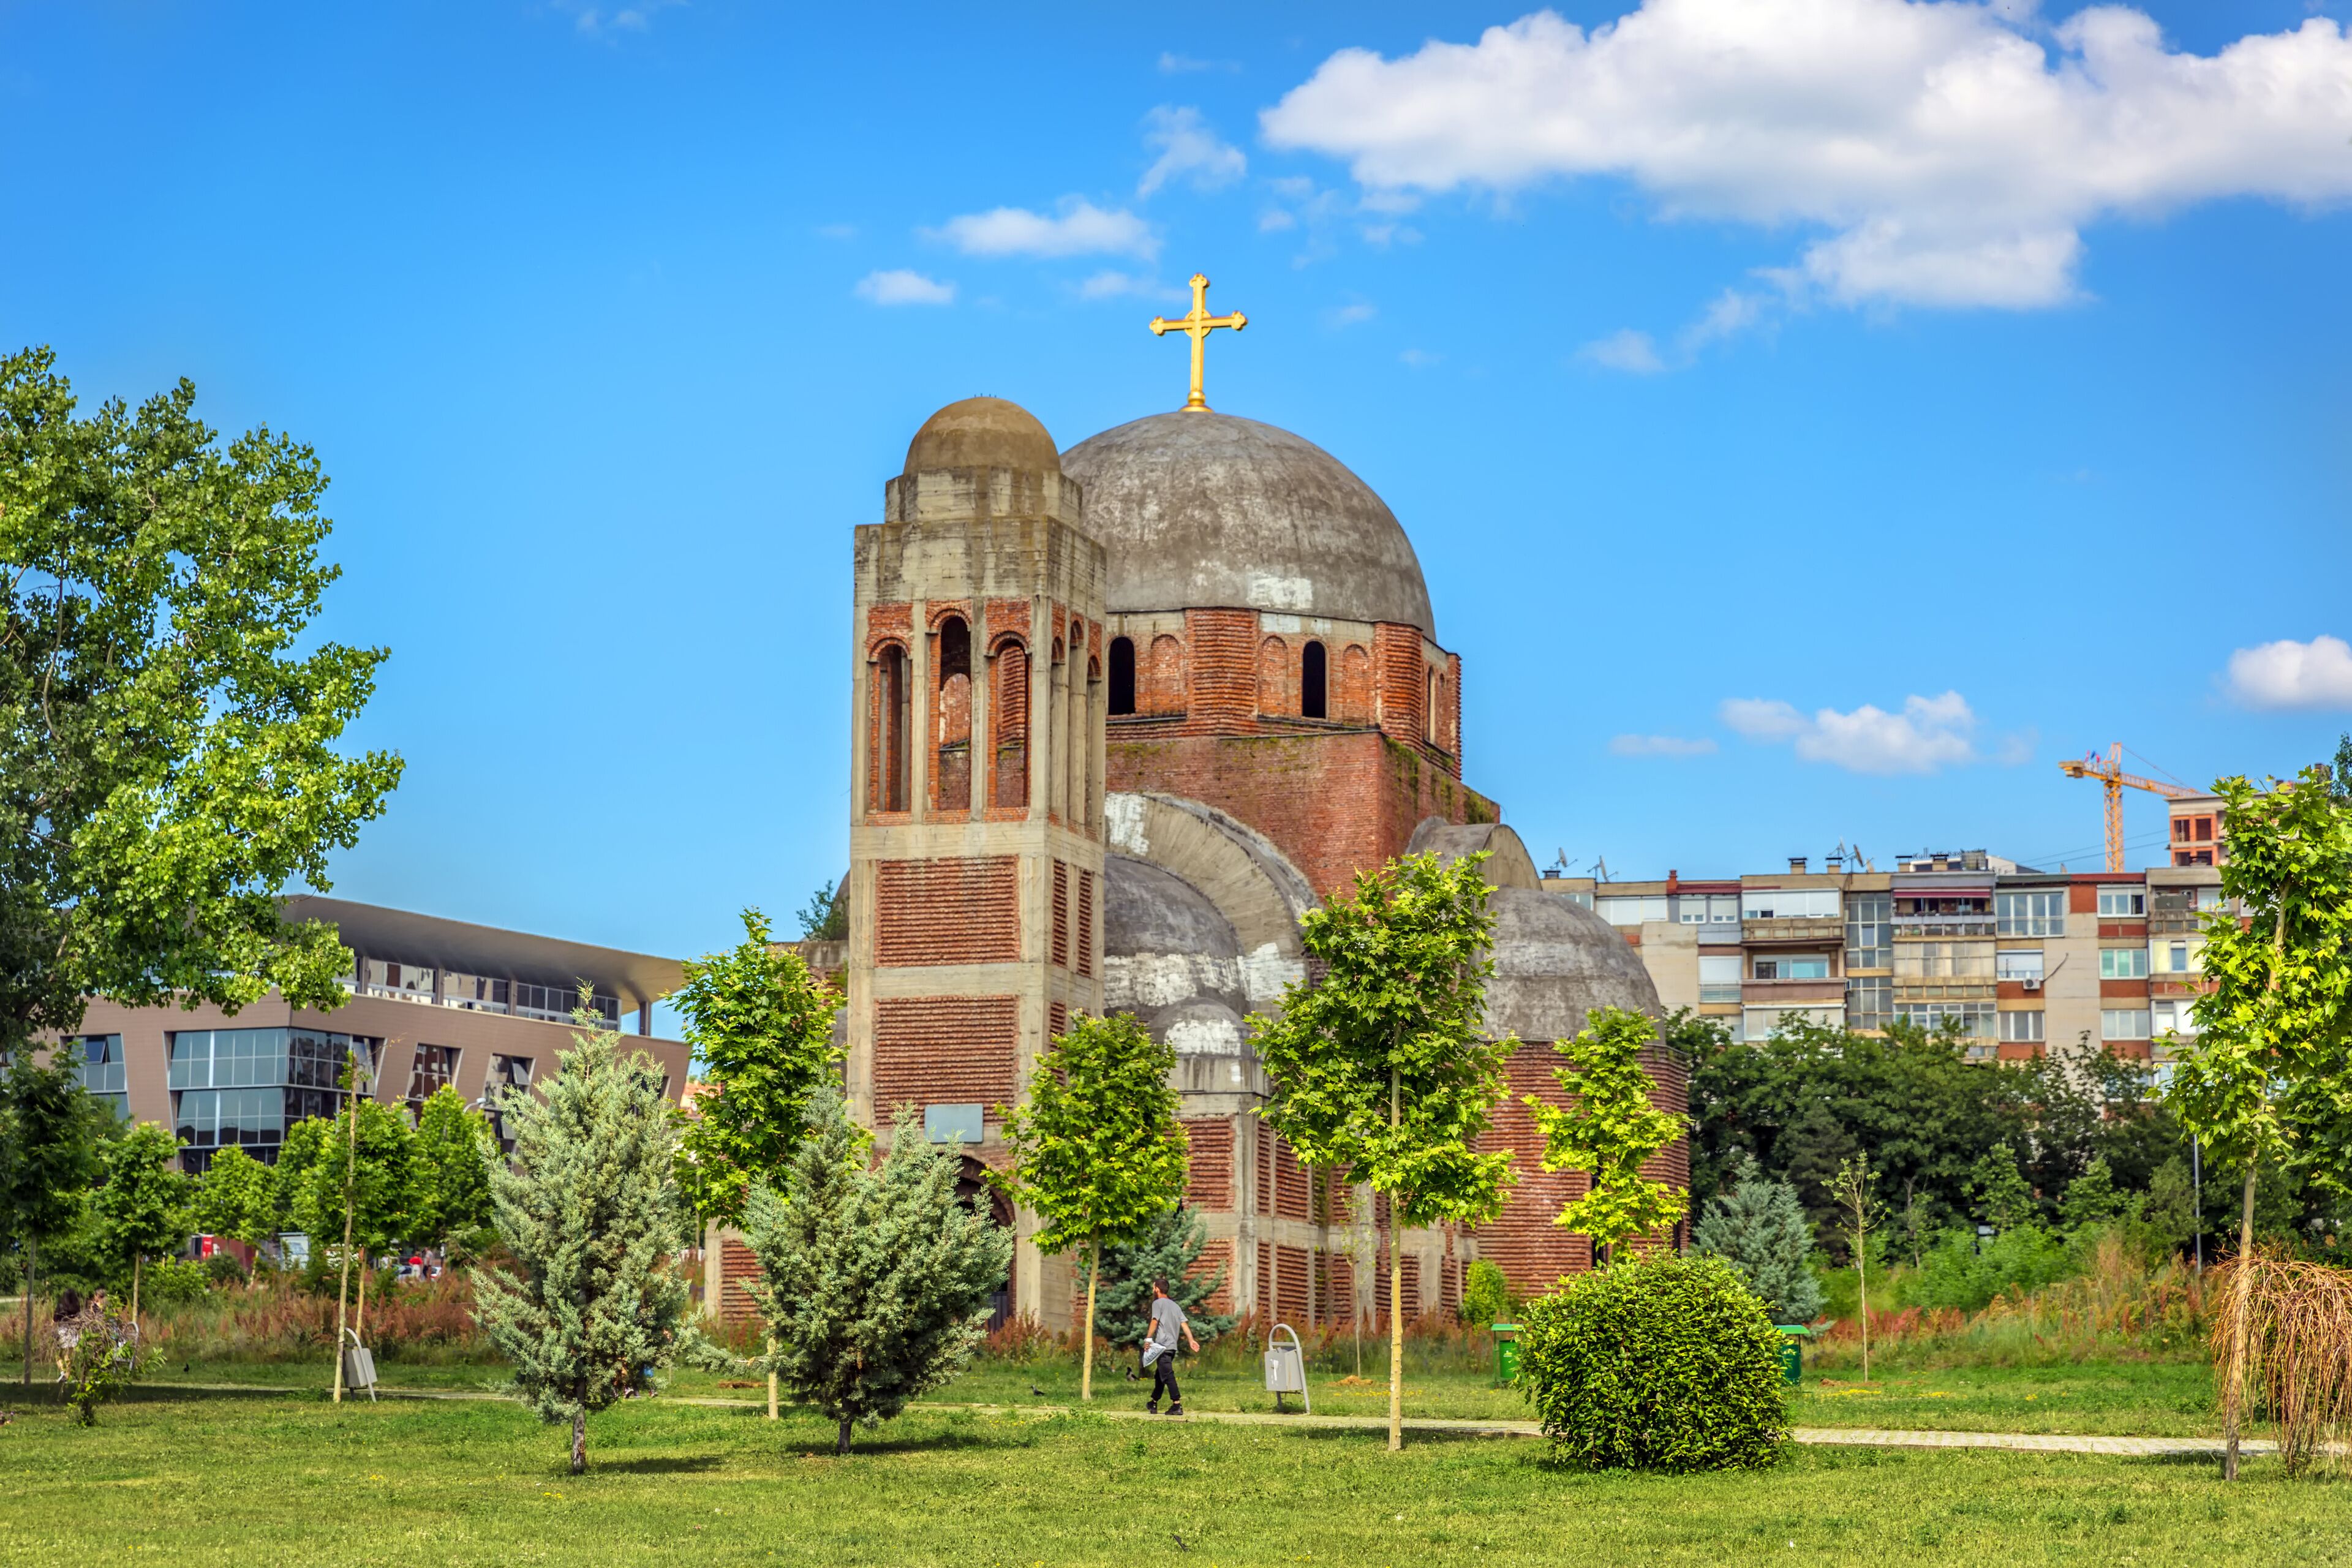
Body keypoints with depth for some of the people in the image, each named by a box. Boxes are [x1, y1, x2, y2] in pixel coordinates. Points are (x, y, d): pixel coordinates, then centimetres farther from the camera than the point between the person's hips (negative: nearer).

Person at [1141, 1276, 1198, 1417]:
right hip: (1173, 1346, 8)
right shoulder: (1175, 1306, 21)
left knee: (1168, 1376, -13)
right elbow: (1184, 1324, 12)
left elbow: (1155, 1321, -14)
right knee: (1159, 1375, 20)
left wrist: (1148, 1339, -14)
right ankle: (1153, 1404, 30)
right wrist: (1191, 1340, 4)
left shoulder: (1158, 1303, -2)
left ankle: (1177, 1405, -21)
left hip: (1162, 1345, -8)